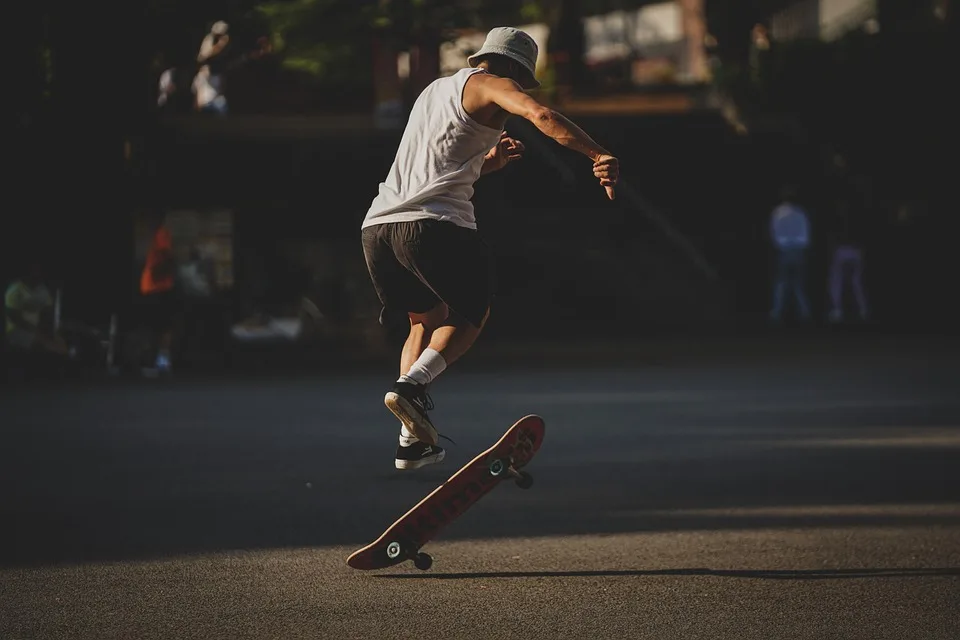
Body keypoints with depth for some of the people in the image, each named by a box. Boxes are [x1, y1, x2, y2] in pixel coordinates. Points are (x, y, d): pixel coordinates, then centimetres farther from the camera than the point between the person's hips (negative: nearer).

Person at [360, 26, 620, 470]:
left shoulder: (436, 89, 31)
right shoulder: (488, 85, 6)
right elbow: (540, 115, -15)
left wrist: (488, 162, 29)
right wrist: (598, 156, -23)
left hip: (378, 224, 7)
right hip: (435, 225, -7)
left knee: (428, 320, 23)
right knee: (471, 314, 13)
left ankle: (414, 441, 11)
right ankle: (412, 384, -13)